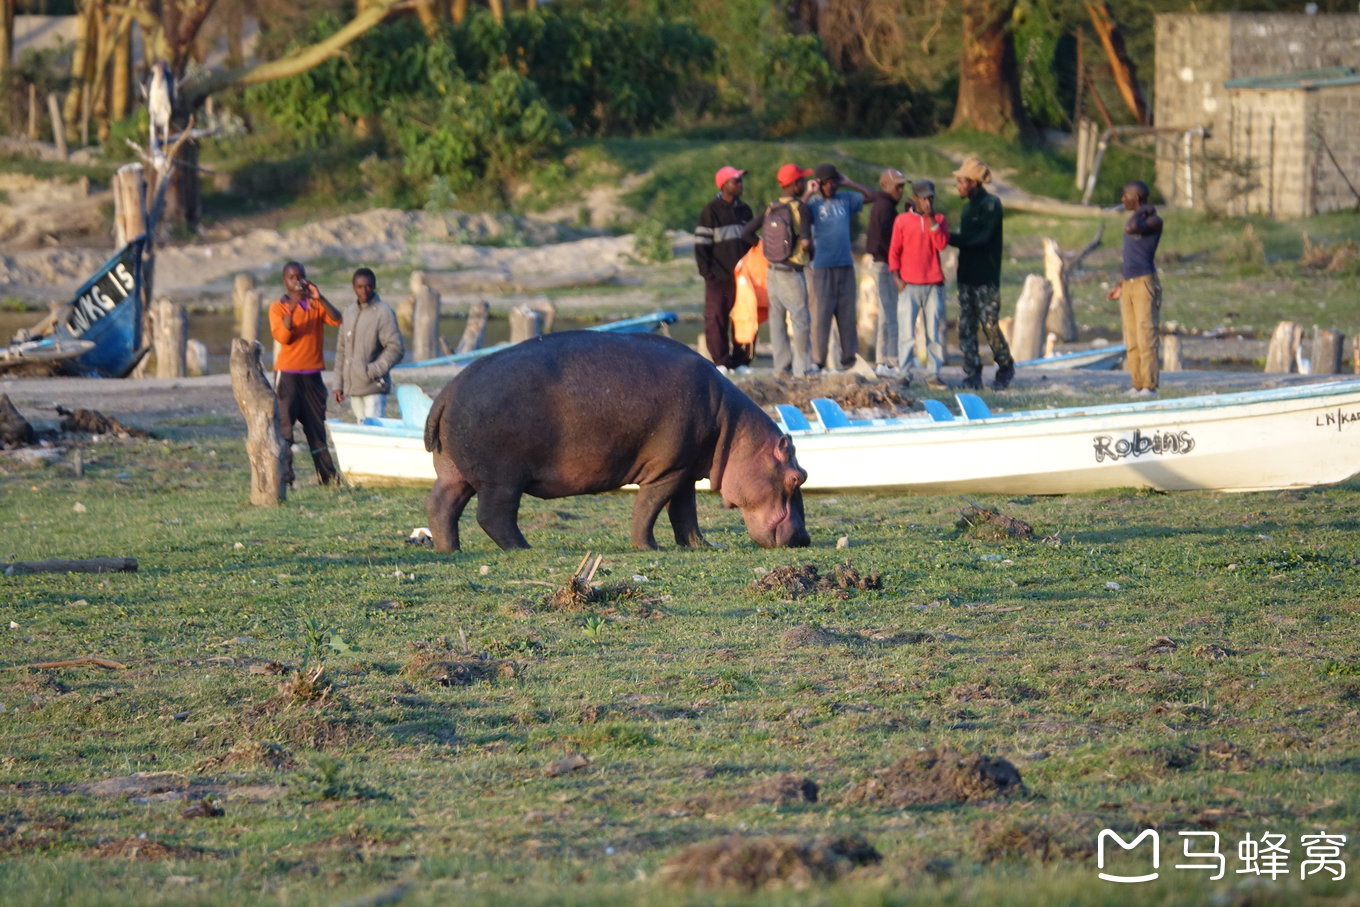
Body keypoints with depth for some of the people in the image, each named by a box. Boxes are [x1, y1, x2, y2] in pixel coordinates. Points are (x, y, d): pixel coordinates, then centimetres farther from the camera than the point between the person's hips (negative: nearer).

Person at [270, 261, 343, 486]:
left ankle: (327, 474, 14)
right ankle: (284, 476, -11)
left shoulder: (316, 305, 10)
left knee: (317, 425, 9)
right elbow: (283, 336, -13)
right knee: (284, 424, -10)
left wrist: (319, 298, -18)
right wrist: (291, 309, -23)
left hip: (313, 374, 4)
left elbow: (336, 320, -8)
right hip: (288, 373, -4)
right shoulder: (278, 308, 2)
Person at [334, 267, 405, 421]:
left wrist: (372, 371, -17)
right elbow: (341, 350, 19)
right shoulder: (350, 313, 13)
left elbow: (396, 348, -12)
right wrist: (338, 384, 14)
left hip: (374, 388, -7)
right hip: (353, 388, 7)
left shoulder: (384, 313, -8)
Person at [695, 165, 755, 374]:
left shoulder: (744, 210, 13)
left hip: (741, 276, 5)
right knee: (716, 319, -6)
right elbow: (701, 245, -4)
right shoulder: (711, 211, -3)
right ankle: (721, 362, -1)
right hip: (718, 278, -5)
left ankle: (740, 361, 8)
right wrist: (708, 271, -12)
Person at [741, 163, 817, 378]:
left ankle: (782, 366, 15)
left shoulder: (771, 208, 4)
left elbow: (746, 232, 3)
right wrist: (810, 252, -2)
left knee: (777, 319, 11)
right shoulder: (799, 208, -14)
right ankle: (802, 369, -3)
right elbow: (805, 241, -24)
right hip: (791, 272, -6)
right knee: (800, 320, -2)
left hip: (772, 271, 6)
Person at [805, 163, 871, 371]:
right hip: (823, 266, -4)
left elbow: (870, 196, 12)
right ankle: (817, 360, -3)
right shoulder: (814, 204, -1)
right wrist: (808, 194, -13)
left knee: (847, 315, 7)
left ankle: (849, 358, 12)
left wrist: (848, 183, 7)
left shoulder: (846, 200, 11)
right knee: (821, 315, -5)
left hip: (845, 265, 4)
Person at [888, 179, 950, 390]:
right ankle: (904, 374, -1)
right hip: (909, 284, -2)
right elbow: (894, 251, 5)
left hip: (934, 284, 2)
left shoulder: (938, 219, 8)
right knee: (906, 332, -4)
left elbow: (942, 244, -7)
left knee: (935, 332, 1)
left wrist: (931, 220, -12)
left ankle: (934, 374, 4)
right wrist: (896, 277, -4)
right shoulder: (902, 220, 4)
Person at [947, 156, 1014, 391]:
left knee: (989, 324, -7)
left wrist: (951, 238, -15)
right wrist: (953, 239, 1)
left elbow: (981, 238, -18)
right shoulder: (968, 206, 16)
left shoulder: (991, 204, -10)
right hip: (967, 275, 8)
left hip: (986, 278, -8)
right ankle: (972, 375, 5)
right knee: (966, 327, 3)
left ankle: (1006, 368, 11)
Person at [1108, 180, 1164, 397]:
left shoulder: (1154, 220, -10)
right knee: (1131, 340, 6)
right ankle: (1138, 385, 8)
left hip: (1145, 283, -8)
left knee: (1146, 337, -11)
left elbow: (1131, 228, -29)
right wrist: (1121, 285, 24)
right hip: (1128, 285, 8)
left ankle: (1150, 386, -11)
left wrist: (1142, 211, -13)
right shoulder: (1137, 220, 17)